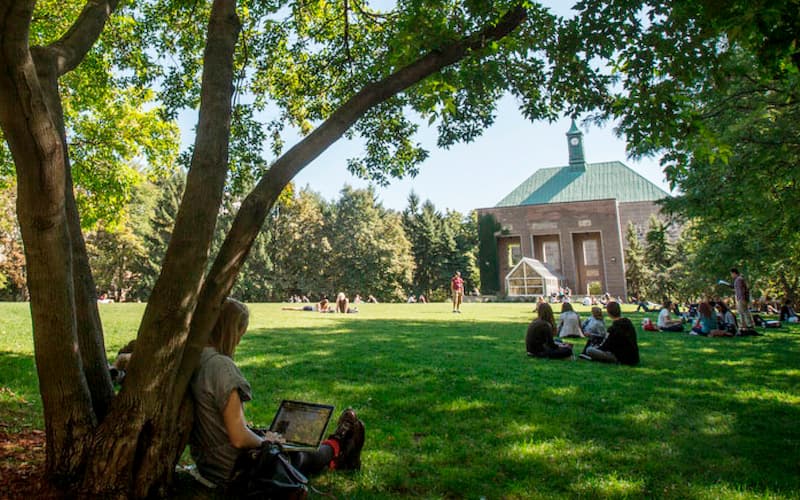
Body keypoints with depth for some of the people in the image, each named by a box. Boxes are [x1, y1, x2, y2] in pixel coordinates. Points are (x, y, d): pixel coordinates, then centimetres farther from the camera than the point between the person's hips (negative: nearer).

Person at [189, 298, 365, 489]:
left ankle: (332, 456, 50)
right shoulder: (221, 366, -29)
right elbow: (239, 439, -27)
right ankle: (334, 448, 49)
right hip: (234, 469, -8)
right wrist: (265, 440, -7)